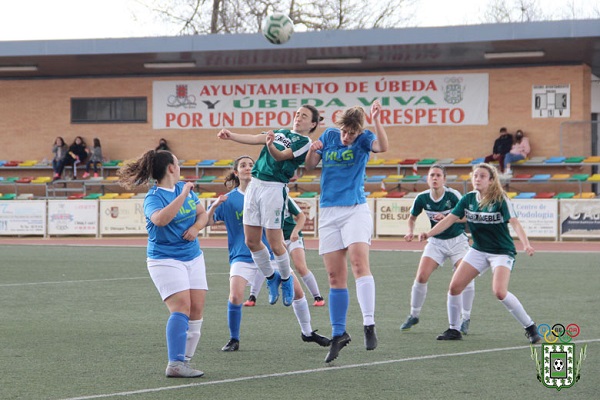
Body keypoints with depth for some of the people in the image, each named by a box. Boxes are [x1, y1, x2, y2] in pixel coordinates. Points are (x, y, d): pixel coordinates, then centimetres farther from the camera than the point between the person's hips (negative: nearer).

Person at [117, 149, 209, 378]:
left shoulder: (184, 188, 9)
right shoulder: (153, 197, -13)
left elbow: (202, 214, 18)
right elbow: (160, 219, -35)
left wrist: (196, 228, -4)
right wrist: (183, 195, -32)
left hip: (193, 257, 7)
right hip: (165, 259, -7)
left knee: (197, 309, 0)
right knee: (181, 307, -21)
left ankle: (184, 361, 8)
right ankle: (175, 365, -25)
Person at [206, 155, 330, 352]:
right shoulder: (229, 199, 0)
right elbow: (207, 221, -4)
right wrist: (214, 206, -22)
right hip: (242, 257, -2)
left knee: (296, 290, 1)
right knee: (235, 296, -22)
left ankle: (307, 332, 22)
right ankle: (234, 340, -2)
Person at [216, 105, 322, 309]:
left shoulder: (305, 143, -3)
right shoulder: (281, 133, 19)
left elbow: (280, 156, -17)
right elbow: (254, 138, 9)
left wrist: (270, 145, -38)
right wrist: (230, 135, -5)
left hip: (274, 189, -7)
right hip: (255, 185, 7)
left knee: (275, 244, -6)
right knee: (251, 241, 7)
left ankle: (286, 278, 20)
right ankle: (271, 277, 27)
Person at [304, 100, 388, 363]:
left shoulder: (364, 139, -2)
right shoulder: (328, 136, 8)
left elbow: (382, 147, -24)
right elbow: (309, 166, 14)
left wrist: (376, 120, -36)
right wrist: (312, 151, -7)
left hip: (356, 210, -4)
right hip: (328, 213, 4)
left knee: (359, 262, -23)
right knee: (335, 277, 4)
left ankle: (369, 324, -28)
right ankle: (338, 334, 12)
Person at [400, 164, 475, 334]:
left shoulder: (453, 195, -18)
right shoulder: (422, 198, -8)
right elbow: (412, 217, 11)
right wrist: (411, 231, -8)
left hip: (457, 240, -2)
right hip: (436, 242, 3)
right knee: (421, 277, -10)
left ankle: (466, 319, -1)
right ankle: (414, 315, 9)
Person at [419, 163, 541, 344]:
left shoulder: (500, 200, -17)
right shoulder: (468, 199, -2)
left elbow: (514, 223, -27)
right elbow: (450, 219, -2)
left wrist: (526, 244, -43)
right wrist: (429, 233, -15)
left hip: (502, 252, -5)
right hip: (478, 250, 5)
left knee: (499, 292, -25)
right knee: (454, 286, -5)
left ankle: (530, 327, -7)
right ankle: (453, 329, 14)